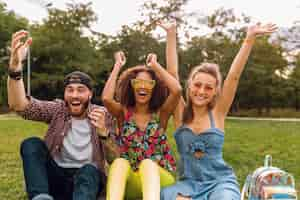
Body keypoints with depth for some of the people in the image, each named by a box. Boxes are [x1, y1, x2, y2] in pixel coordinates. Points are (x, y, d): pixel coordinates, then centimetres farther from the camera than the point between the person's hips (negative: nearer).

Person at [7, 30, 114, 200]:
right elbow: (19, 105, -17)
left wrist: (103, 132, -23)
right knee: (31, 144, -20)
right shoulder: (57, 109, 1)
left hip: (88, 179, -1)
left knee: (89, 170, -34)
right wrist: (15, 65, -32)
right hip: (56, 177, 2)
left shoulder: (102, 115, -1)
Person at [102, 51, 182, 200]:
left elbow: (176, 90, -17)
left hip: (159, 178, -1)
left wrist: (155, 65, -4)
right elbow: (106, 98, -18)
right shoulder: (123, 112, 3)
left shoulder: (161, 114, 1)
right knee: (119, 162, -30)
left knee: (147, 163, -33)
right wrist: (118, 65, -7)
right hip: (129, 182, 1)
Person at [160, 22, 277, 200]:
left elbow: (234, 76, -8)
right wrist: (171, 34, -5)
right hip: (189, 182, 1)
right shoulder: (181, 113, 1)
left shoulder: (218, 113, -1)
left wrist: (250, 38, -12)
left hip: (220, 181, 0)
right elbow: (173, 73, -3)